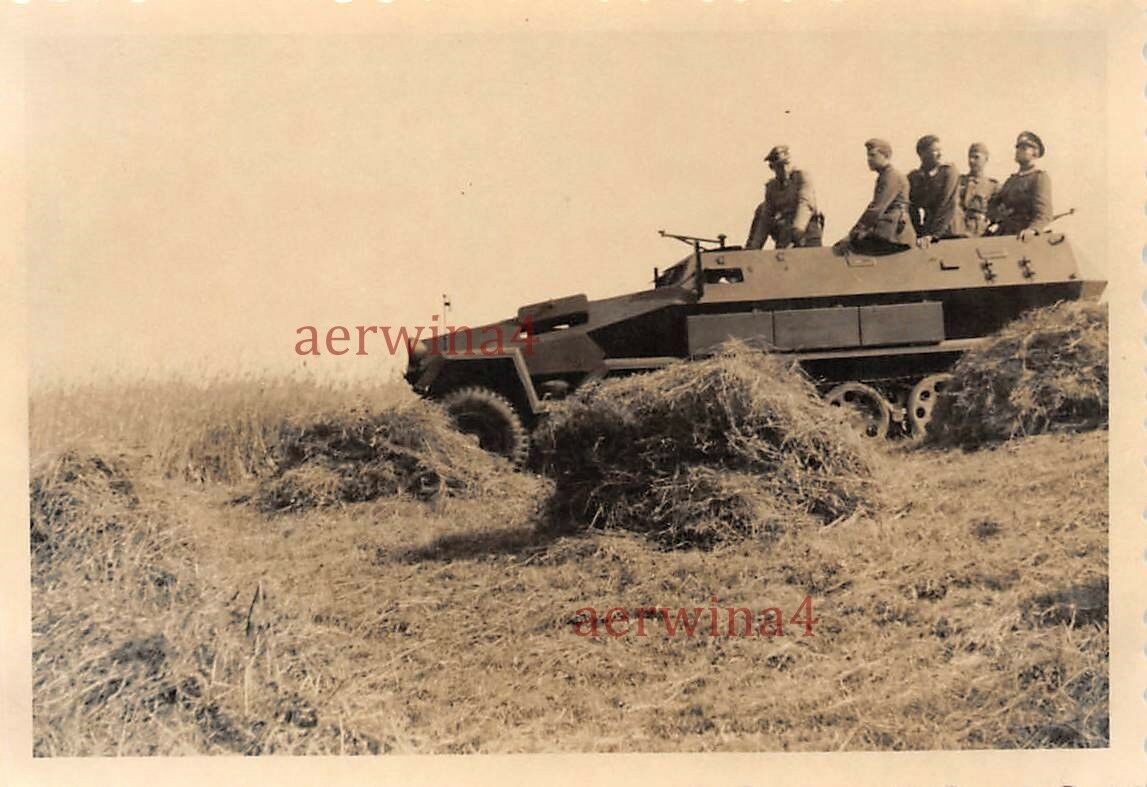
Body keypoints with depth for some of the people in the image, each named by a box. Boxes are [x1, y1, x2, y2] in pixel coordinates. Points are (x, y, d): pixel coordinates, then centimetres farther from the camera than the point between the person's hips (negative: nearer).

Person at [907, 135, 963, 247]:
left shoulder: (949, 172, 0)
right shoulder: (912, 177, 7)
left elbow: (947, 206, -9)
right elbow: (910, 207, 4)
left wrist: (931, 234, -16)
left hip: (949, 233, -2)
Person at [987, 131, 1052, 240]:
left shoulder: (1040, 177, 1)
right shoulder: (1011, 179, 23)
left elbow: (1044, 213, -11)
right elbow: (992, 206, 22)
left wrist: (1032, 229, -31)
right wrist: (998, 215, -2)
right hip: (1002, 234, 6)